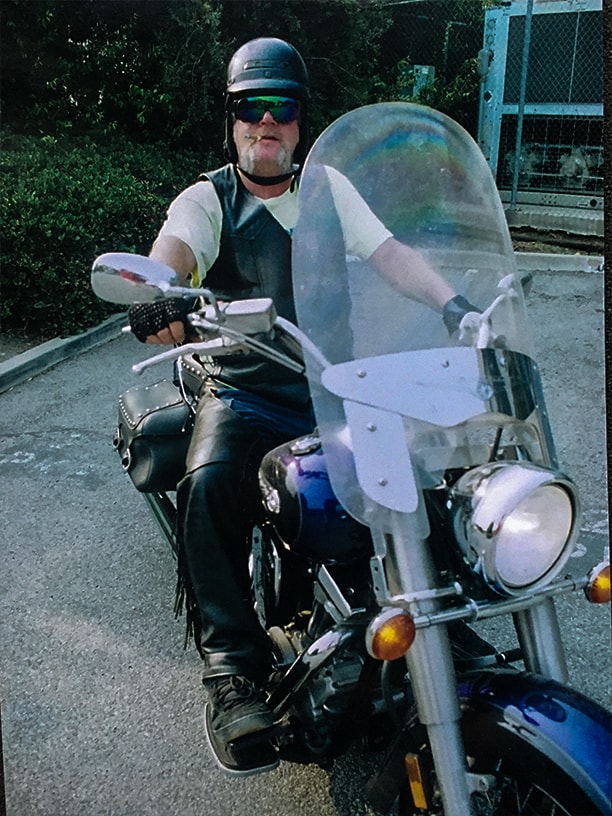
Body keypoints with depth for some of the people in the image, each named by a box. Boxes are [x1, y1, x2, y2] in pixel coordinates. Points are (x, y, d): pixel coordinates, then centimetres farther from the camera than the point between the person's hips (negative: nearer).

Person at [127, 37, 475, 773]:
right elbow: (175, 245, -20)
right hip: (244, 394, -3)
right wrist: (159, 294, -44)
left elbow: (389, 253, 3)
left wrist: (455, 305, -15)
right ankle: (233, 670, -22)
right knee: (208, 487, -31)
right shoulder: (208, 199, 3)